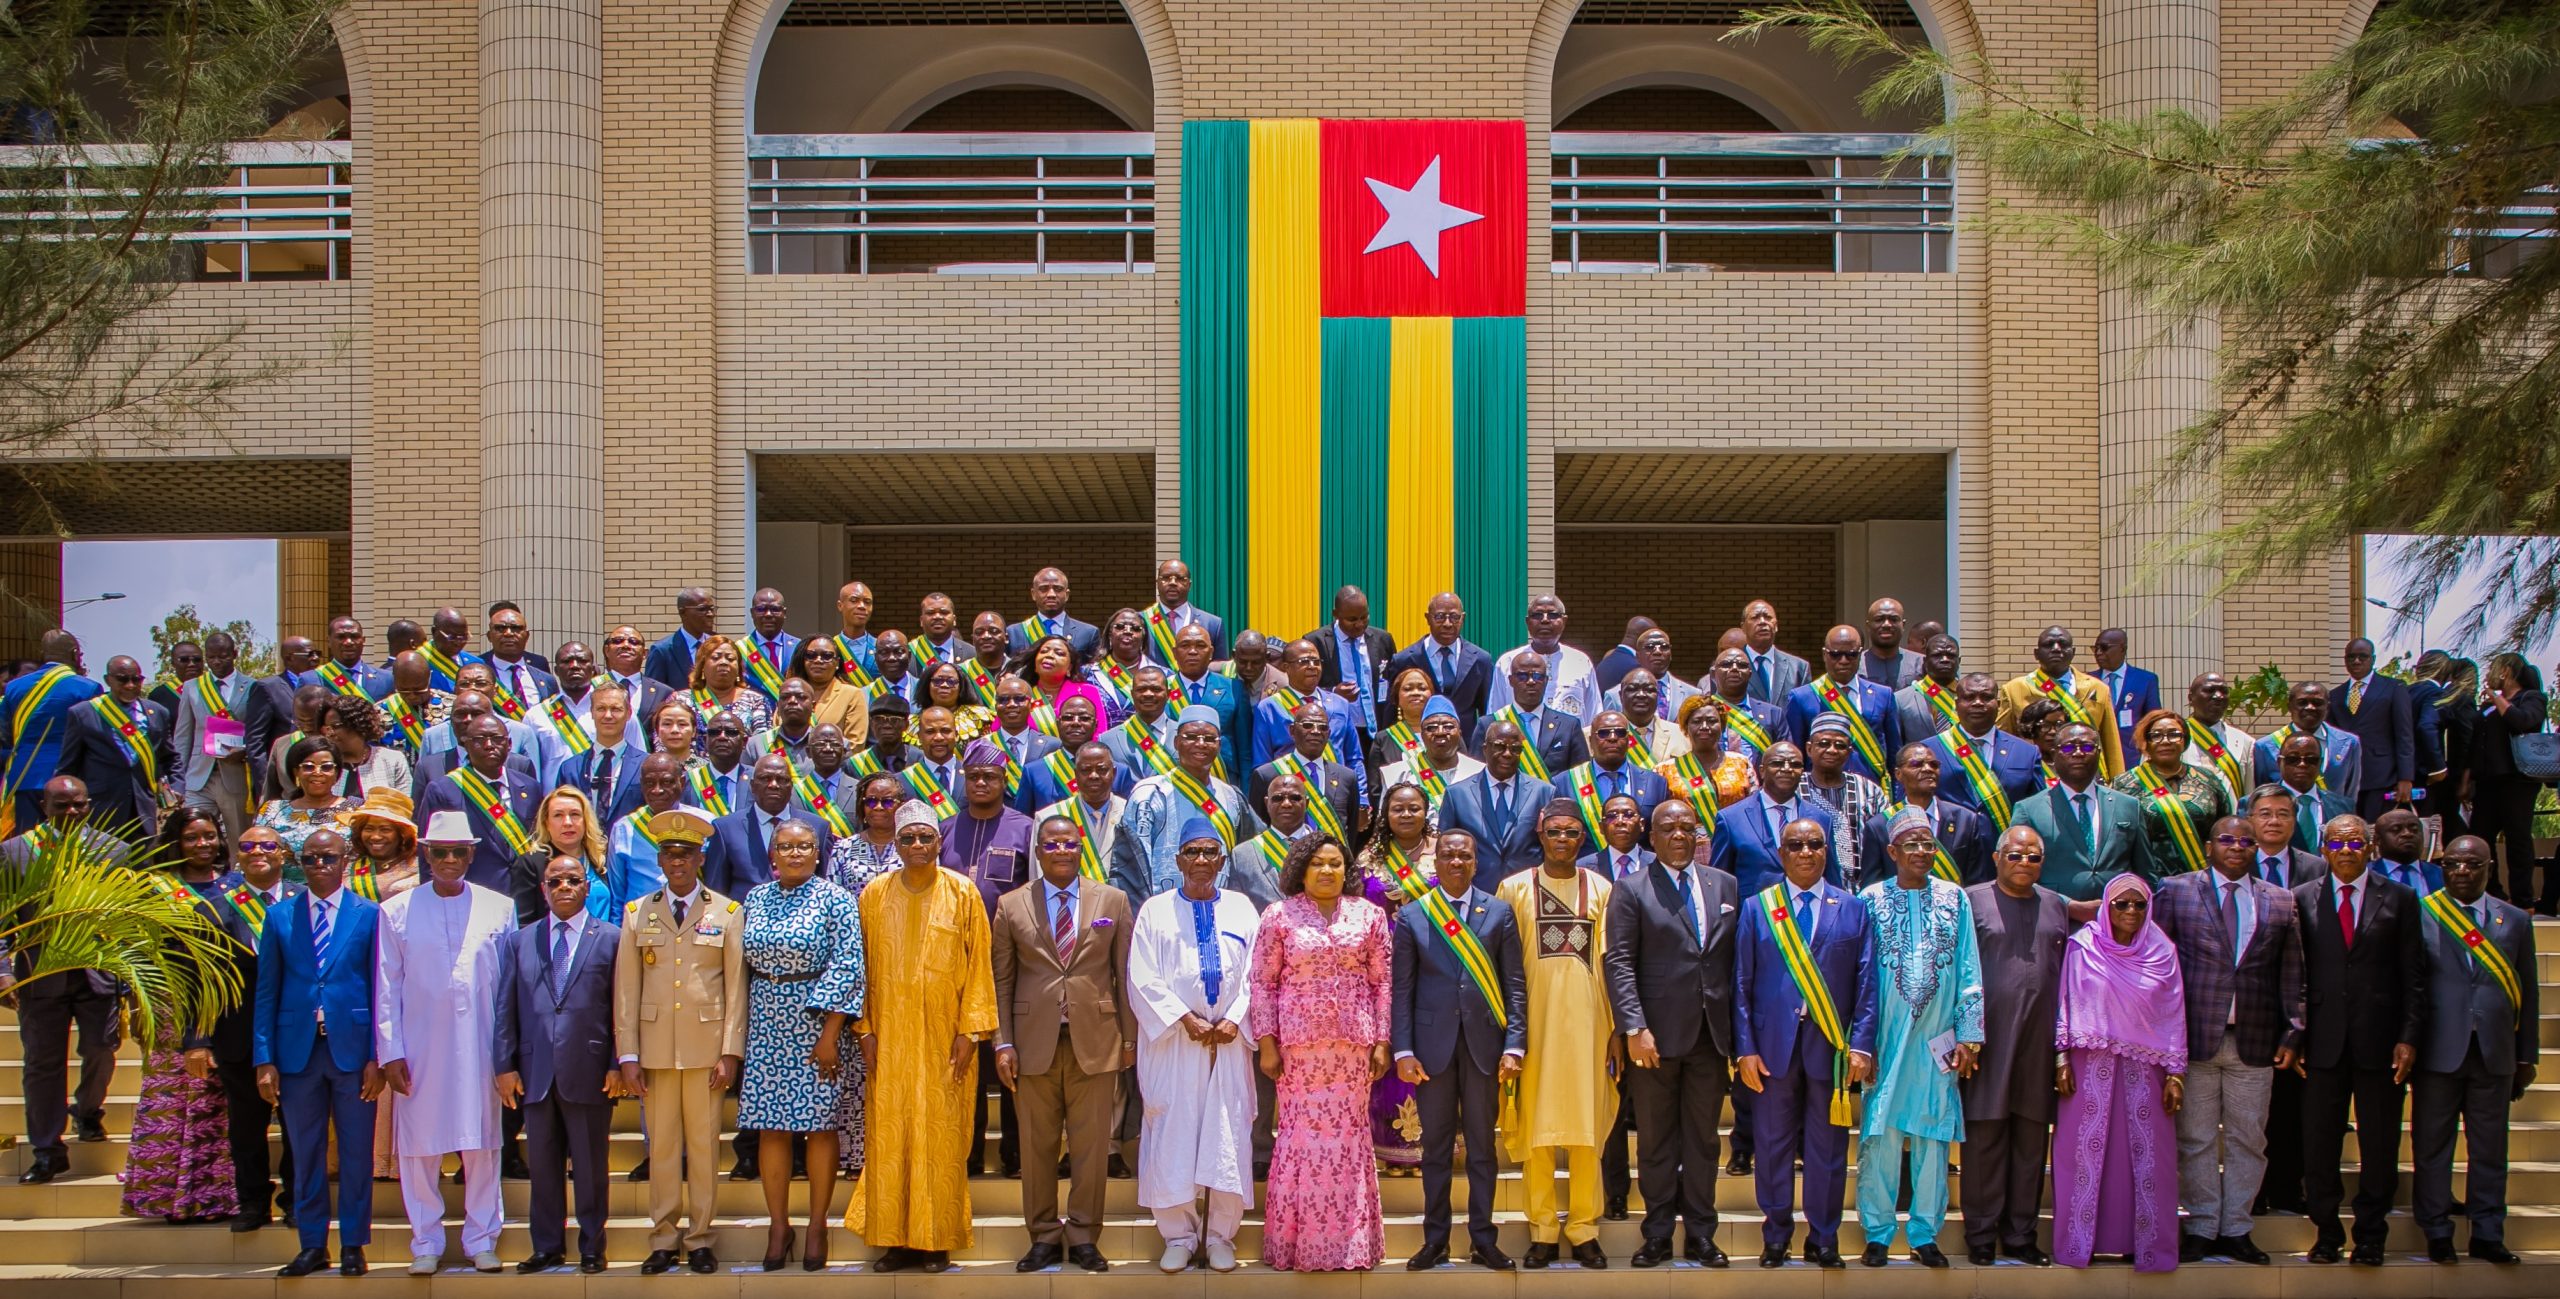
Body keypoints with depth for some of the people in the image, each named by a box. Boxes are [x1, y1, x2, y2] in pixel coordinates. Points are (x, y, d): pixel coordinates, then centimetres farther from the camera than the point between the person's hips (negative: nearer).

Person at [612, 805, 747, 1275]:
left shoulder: (727, 913, 4)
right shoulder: (637, 913, 8)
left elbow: (736, 988, 2)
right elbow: (626, 989, 5)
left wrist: (730, 1052, -4)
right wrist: (627, 1054, -1)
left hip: (706, 1047, -1)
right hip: (655, 1047, 1)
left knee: (704, 1145, 4)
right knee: (662, 1146, 5)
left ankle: (700, 1240, 13)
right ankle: (663, 1240, 14)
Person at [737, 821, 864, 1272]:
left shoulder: (835, 901, -4)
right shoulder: (755, 900, 8)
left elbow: (847, 967, -10)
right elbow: (744, 964, 11)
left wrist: (830, 1033, -15)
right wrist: (738, 1033, 7)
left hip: (817, 1021, -3)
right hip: (766, 1026, 4)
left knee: (819, 1124, 1)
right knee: (771, 1127, 3)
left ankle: (817, 1227, 10)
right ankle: (778, 1227, 12)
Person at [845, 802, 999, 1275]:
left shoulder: (963, 894, 0)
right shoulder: (875, 894, 5)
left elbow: (979, 966, -1)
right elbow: (863, 967, 6)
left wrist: (970, 1031, -7)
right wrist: (865, 1030, -1)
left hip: (944, 1037, -1)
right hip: (891, 1036, 2)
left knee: (941, 1137, 1)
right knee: (889, 1136, 1)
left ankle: (938, 1239, 9)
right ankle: (896, 1238, 9)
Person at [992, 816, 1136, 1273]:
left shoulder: (1113, 901, 7)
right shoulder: (1011, 906, 6)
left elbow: (1125, 974, 7)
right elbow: (1002, 980, 5)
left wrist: (1130, 1037, 4)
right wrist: (1003, 1043, -1)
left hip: (1095, 1042, 0)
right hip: (1034, 1043, 0)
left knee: (1091, 1146, 3)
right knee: (1037, 1146, 5)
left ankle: (1083, 1236, 14)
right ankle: (1044, 1236, 16)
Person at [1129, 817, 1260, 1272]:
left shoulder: (1242, 909, 8)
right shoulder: (1155, 910, 4)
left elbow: (1256, 975, 5)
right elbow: (1143, 979, -3)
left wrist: (1234, 1020, -9)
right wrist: (1186, 1019, -11)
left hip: (1229, 1043, 1)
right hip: (1173, 1043, -1)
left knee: (1228, 1138, 1)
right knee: (1173, 1137, -1)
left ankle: (1220, 1237, 10)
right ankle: (1179, 1236, 9)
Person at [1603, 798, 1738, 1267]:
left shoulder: (1725, 886, 10)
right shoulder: (1631, 890, -1)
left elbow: (1736, 959, 10)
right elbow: (1619, 962, -7)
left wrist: (1738, 1029, 5)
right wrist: (1635, 1027, -16)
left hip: (1711, 1034, 3)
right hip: (1657, 1034, -3)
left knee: (1703, 1138, 9)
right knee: (1656, 1140, 6)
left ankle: (1700, 1233, 18)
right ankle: (1658, 1233, 14)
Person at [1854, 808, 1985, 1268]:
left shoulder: (1954, 899, 6)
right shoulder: (1871, 899, 2)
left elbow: (1969, 971, 6)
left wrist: (1968, 1036, 0)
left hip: (1938, 1039, 1)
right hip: (1885, 1037, -1)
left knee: (1932, 1134, 4)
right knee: (1881, 1132, -1)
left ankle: (1925, 1234, 13)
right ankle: (1878, 1234, 9)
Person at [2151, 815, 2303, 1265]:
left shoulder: (2281, 902, 10)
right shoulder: (2175, 890, 4)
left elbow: (2291, 974, 10)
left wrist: (2291, 1032, 3)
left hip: (2254, 1040, 2)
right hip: (2195, 1037, -2)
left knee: (2248, 1139, 6)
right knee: (2196, 1140, 3)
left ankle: (2235, 1229, 16)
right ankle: (2202, 1228, 11)